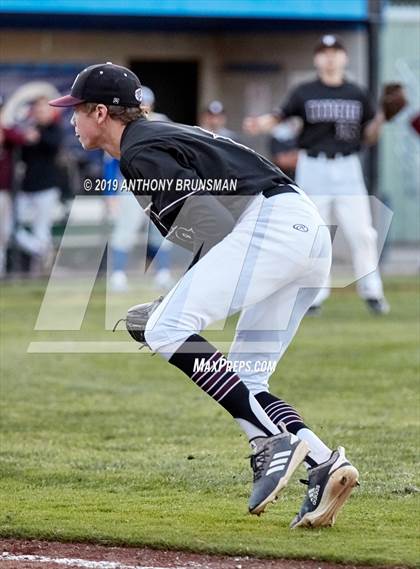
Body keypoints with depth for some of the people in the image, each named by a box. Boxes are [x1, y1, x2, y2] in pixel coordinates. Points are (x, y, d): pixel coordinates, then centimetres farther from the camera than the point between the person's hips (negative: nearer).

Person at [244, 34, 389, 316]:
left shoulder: (358, 94, 8)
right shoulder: (304, 93, 2)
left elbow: (368, 137, 10)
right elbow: (280, 116, -4)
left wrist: (377, 125, -12)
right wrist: (259, 125, -23)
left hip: (348, 168, 1)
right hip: (313, 168, -1)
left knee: (362, 233, -4)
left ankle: (372, 291, 6)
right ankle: (315, 295, 10)